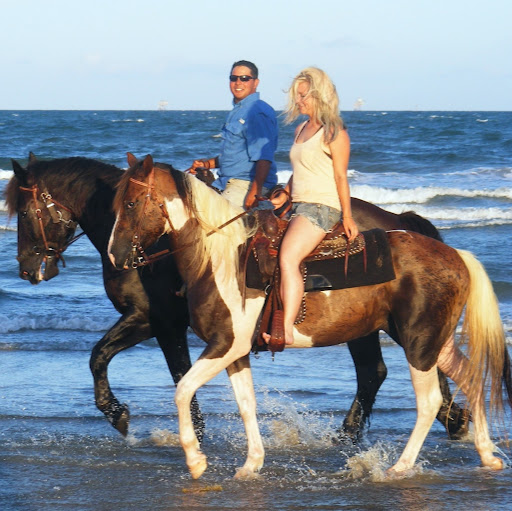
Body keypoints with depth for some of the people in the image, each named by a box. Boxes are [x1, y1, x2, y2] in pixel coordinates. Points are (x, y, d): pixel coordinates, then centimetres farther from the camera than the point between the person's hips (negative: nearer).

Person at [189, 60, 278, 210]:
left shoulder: (258, 113, -13)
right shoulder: (236, 111, 20)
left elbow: (264, 158, -21)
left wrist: (254, 192, -29)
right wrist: (208, 164, 12)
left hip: (248, 184, -10)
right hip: (225, 182, 10)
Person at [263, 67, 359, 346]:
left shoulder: (333, 133, -7)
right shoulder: (301, 129, 19)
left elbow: (340, 176, -9)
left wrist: (347, 216, -10)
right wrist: (284, 196, 9)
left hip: (322, 207, -10)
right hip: (298, 207, 10)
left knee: (288, 258, -28)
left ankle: (286, 330, -34)